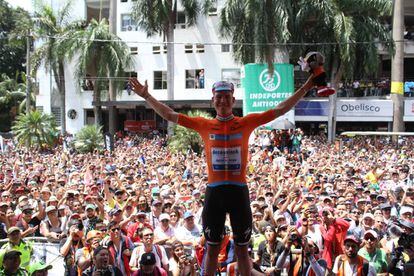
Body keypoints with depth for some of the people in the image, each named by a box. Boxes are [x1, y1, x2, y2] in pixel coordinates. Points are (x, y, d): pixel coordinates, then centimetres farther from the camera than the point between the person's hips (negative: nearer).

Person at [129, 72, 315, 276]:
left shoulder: (246, 123, 2)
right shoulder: (204, 125, 4)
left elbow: (280, 110, 2)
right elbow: (169, 115, 6)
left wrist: (305, 88, -1)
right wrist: (146, 96, 3)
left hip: (238, 191, -1)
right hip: (214, 191, 1)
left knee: (242, 250, 11)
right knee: (212, 249, 12)